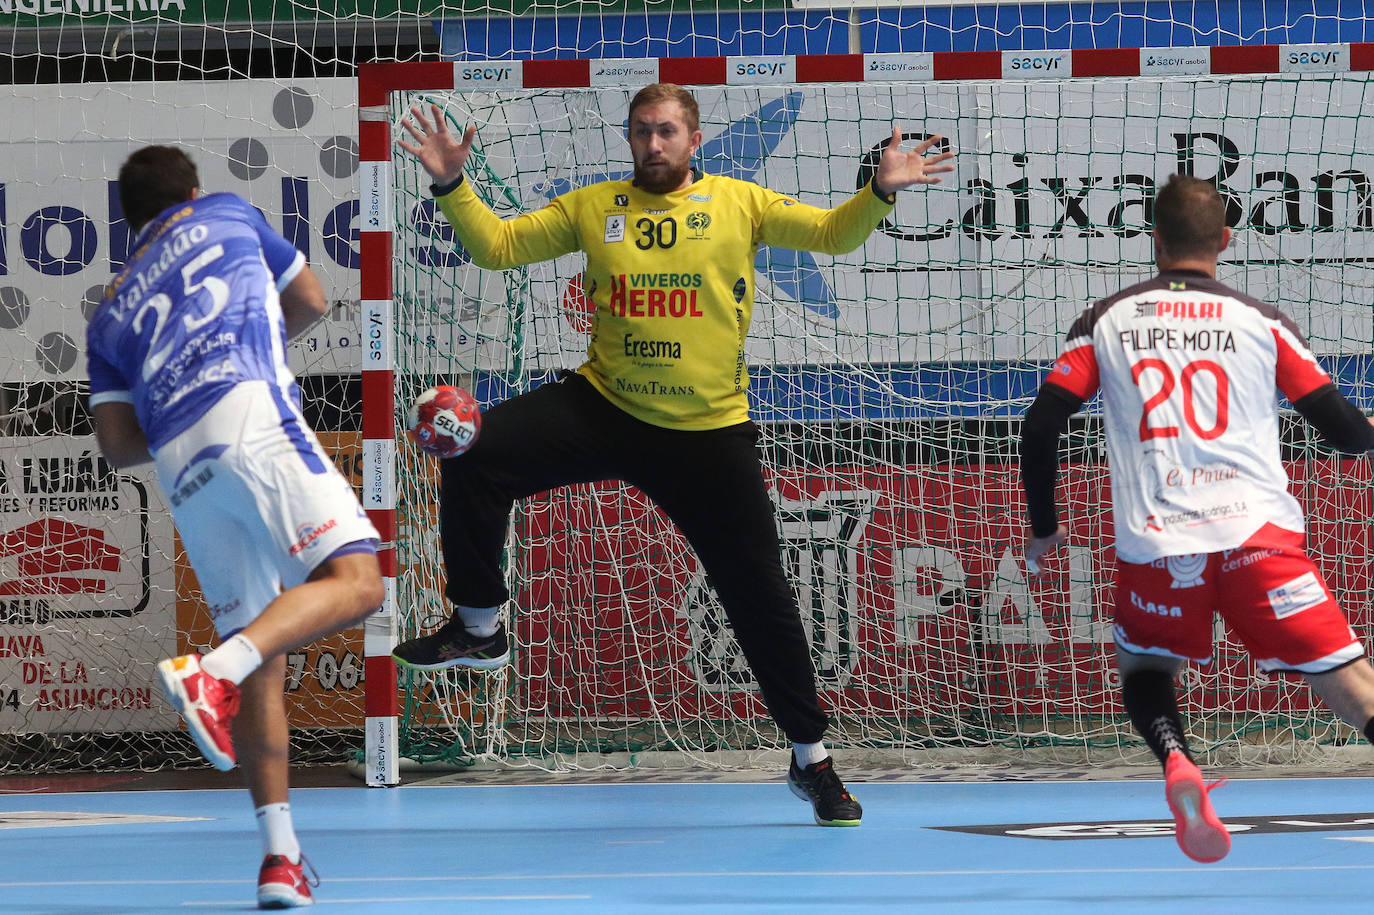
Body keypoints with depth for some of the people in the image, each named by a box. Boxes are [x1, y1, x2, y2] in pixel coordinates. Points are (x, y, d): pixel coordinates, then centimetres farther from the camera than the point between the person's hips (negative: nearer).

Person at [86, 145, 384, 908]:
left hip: (180, 468, 4)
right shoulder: (225, 215, 25)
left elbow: (118, 443, 18)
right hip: (252, 414, -4)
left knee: (263, 659, 9)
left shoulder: (111, 314, 29)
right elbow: (309, 301, 31)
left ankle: (279, 853, 1)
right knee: (353, 580, -16)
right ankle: (211, 673, -38)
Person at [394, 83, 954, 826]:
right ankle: (479, 627, -1)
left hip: (707, 432, -1)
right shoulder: (594, 207, 5)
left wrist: (879, 193, -20)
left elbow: (833, 234, -2)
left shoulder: (738, 203, 1)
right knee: (474, 454, -18)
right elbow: (497, 245, 6)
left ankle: (811, 759, 14)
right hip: (602, 409, 2)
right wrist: (452, 187, -8)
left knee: (759, 591, 1)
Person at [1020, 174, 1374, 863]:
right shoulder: (1263, 323, 10)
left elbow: (1038, 430, 9)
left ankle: (1174, 756, -8)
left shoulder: (1105, 322, 12)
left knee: (1143, 668, 26)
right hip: (1257, 534, -1)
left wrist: (1043, 529, 24)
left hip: (1154, 545, 1)